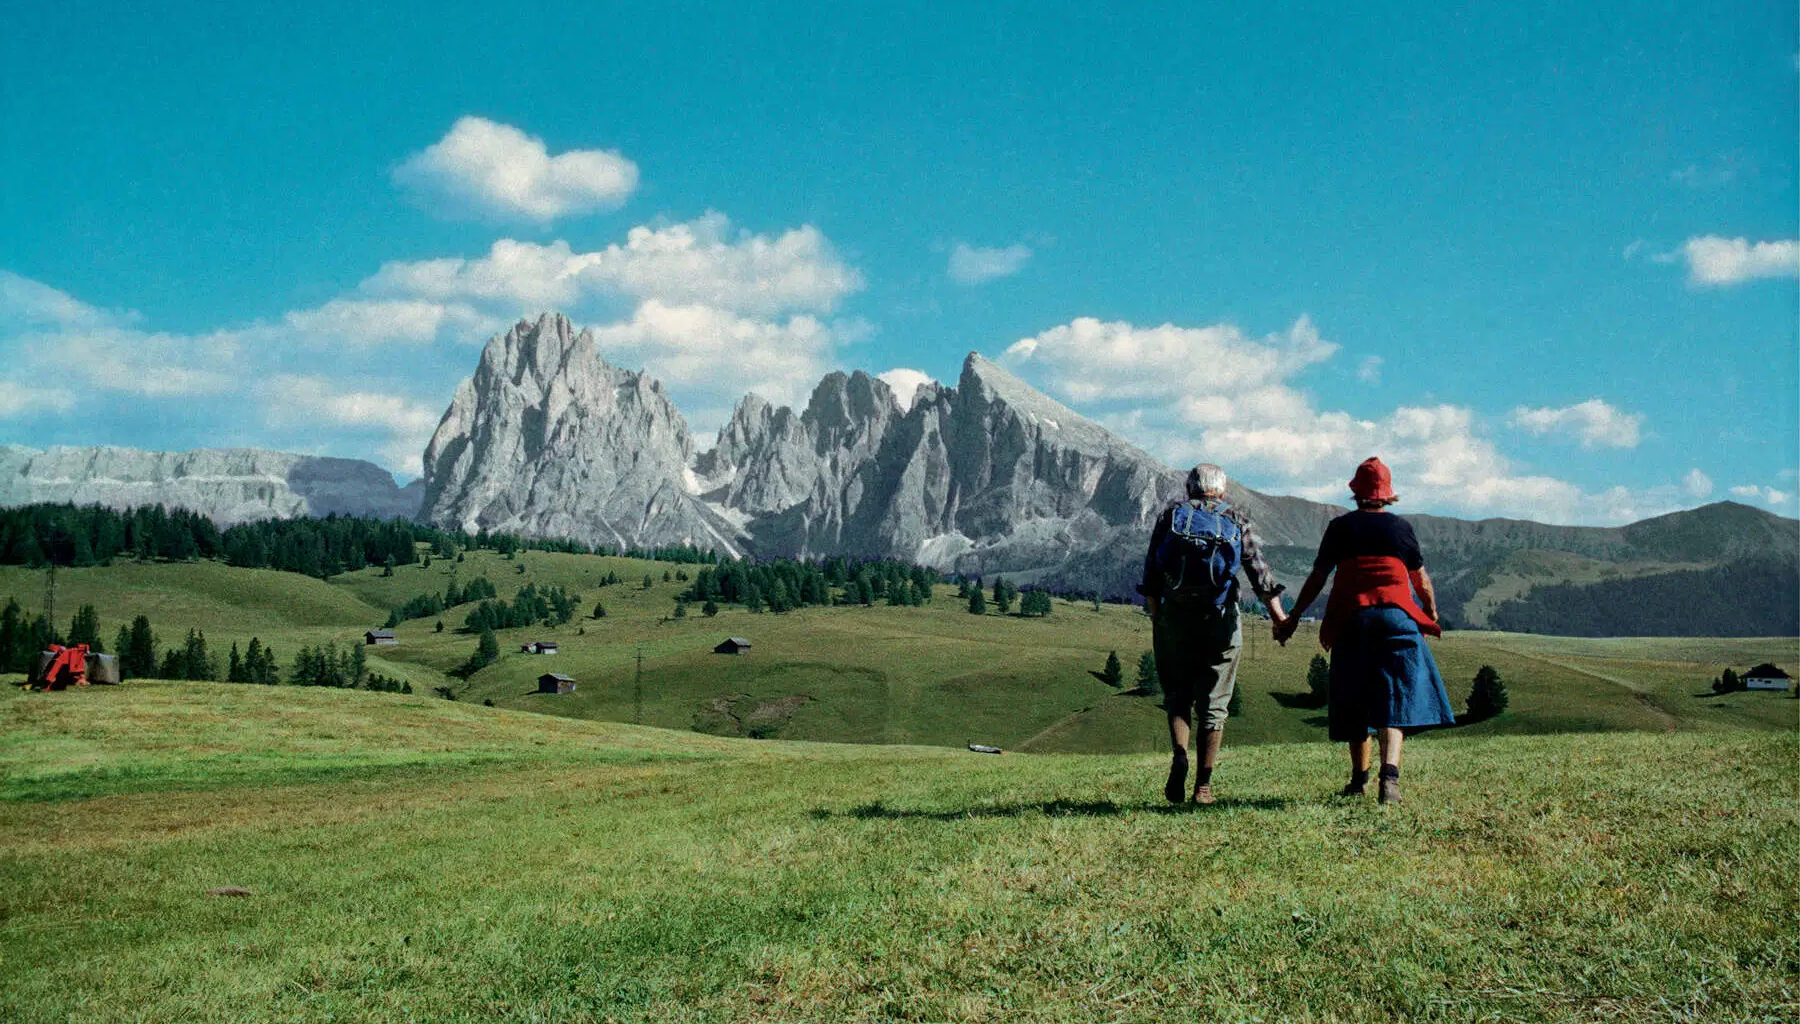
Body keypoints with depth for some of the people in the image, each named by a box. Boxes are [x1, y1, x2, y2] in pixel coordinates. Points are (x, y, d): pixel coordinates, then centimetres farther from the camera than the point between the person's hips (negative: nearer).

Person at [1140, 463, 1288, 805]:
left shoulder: (1171, 515, 9)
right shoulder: (1237, 522, 8)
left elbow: (1151, 573, 4)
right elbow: (1260, 572, -2)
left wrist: (1155, 618, 9)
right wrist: (1280, 618, -5)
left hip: (1175, 618, 0)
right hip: (1220, 620, 0)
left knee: (1177, 696, 13)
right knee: (1213, 701, 7)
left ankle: (1179, 755, -13)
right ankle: (1203, 785, 6)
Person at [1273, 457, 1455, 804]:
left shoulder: (1340, 527, 8)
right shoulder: (1401, 527, 8)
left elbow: (1317, 578, 8)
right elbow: (1421, 579, 16)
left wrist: (1292, 618, 16)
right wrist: (1432, 614, 33)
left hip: (1350, 617, 1)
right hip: (1396, 613, -1)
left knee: (1355, 698, 12)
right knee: (1395, 696, -5)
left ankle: (1360, 778, 19)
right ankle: (1390, 773, -23)